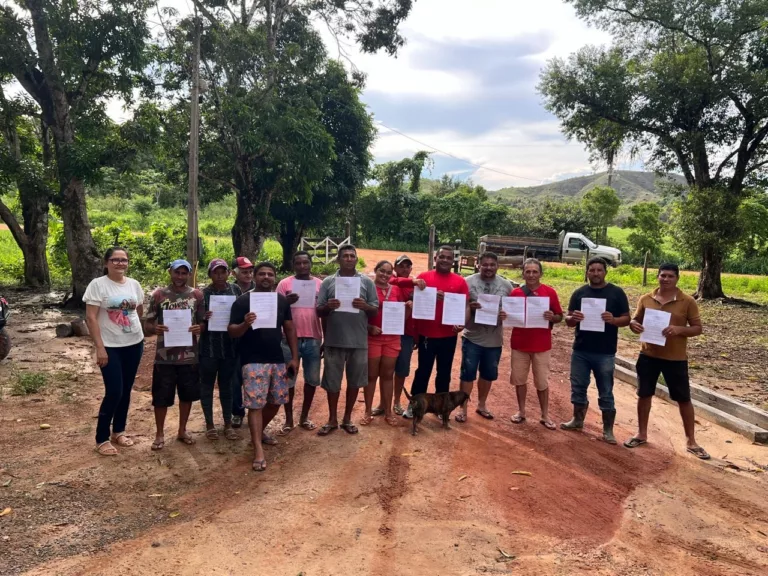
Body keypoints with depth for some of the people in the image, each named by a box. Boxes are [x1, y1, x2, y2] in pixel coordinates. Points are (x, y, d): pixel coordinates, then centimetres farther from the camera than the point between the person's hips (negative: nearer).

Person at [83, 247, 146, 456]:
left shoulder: (134, 284, 5)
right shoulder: (97, 284, -10)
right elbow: (90, 318, -13)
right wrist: (99, 347, -17)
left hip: (134, 344, 5)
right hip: (110, 347, -5)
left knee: (126, 391, 12)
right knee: (114, 392, -7)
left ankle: (118, 431, 29)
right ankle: (102, 439, 10)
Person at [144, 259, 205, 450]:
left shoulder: (197, 295, 2)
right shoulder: (159, 295, -2)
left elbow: (203, 322, 7)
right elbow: (147, 325, 1)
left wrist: (199, 328, -16)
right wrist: (155, 329, -21)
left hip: (189, 355, 1)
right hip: (165, 356, -1)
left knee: (187, 395, 12)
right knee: (161, 397, 6)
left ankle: (182, 430, 30)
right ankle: (159, 434, 24)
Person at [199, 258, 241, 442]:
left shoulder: (235, 290, 3)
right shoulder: (203, 293, -5)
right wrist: (203, 318, -24)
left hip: (230, 346, 2)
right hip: (208, 347, -2)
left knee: (226, 385, 11)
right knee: (207, 385, 8)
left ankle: (228, 425, 22)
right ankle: (209, 424, 21)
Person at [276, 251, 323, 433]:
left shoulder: (320, 284, 7)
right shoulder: (285, 283, 1)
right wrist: (286, 302, -22)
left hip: (313, 339, 2)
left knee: (312, 379, 9)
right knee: (288, 380, 4)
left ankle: (304, 416, 24)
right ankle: (289, 418, 16)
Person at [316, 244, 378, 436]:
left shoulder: (367, 282, 4)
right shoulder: (328, 282, 4)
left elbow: (375, 310, 3)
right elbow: (319, 311, 3)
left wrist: (365, 306, -17)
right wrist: (328, 307, -18)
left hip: (359, 341, 0)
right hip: (334, 340, 0)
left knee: (354, 381, 10)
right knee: (332, 381, 8)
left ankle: (347, 418, 26)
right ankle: (332, 419, 23)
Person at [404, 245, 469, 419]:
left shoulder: (460, 281, 2)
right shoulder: (424, 277, -1)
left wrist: (462, 323, -16)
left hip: (449, 335, 2)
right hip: (426, 333, -1)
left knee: (444, 372, 13)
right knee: (423, 370, 8)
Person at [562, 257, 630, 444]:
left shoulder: (616, 293, -2)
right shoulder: (579, 293, 5)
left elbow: (626, 319, -1)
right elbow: (568, 321, 7)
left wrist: (613, 320, -23)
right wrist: (573, 318, -17)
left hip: (605, 353, -3)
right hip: (580, 350, 3)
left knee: (605, 393, 4)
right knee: (578, 388, 13)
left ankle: (608, 430, 15)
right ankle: (578, 420, 32)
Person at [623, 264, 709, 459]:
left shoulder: (687, 302, -6)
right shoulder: (646, 299, 1)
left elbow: (697, 328, -3)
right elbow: (634, 320, 9)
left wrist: (679, 329, -23)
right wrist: (634, 325, -15)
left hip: (676, 358, -2)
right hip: (648, 355, 2)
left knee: (683, 399, 7)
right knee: (644, 394, 11)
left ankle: (691, 441, 22)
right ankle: (642, 434, 27)